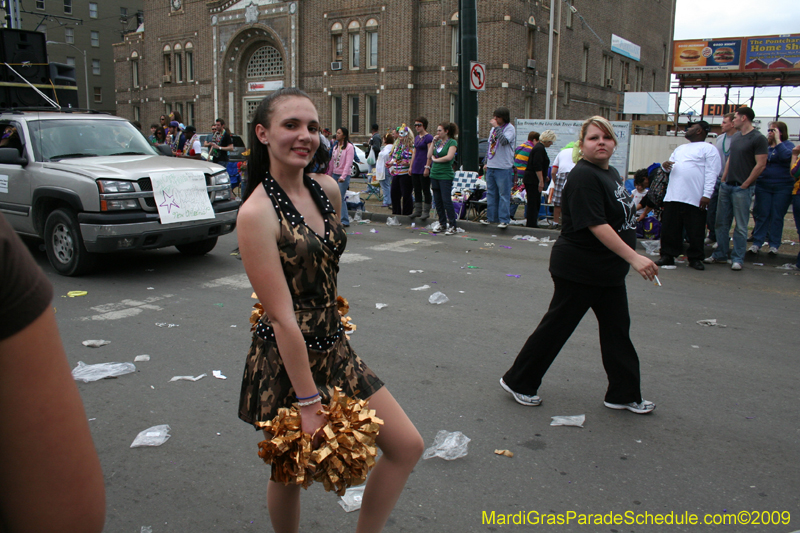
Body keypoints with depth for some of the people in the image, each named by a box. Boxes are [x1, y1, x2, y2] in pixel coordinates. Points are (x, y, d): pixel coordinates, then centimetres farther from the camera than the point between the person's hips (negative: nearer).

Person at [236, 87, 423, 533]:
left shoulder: (328, 190, 1)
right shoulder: (257, 213, -20)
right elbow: (282, 317, -22)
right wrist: (310, 403, -20)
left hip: (335, 349, 7)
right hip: (285, 363, -6)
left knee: (408, 447, 8)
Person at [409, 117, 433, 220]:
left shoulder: (429, 137, -8)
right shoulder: (416, 138, 16)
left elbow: (430, 154, -14)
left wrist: (427, 167, -18)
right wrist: (411, 166, 15)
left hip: (423, 169, -8)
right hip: (415, 169, 8)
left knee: (426, 190, -2)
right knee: (417, 190, 11)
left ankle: (426, 211, 5)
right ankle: (417, 210, 18)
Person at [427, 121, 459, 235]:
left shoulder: (452, 142, -4)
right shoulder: (437, 142, 15)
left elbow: (449, 157, -18)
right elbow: (429, 156, 7)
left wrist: (436, 159, -6)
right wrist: (433, 142, 2)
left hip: (446, 175, -7)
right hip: (434, 174, 7)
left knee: (446, 201, -8)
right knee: (438, 201, 9)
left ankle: (452, 225, 0)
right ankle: (442, 224, 19)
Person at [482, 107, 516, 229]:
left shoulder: (510, 128, -8)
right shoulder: (493, 128, 15)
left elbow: (504, 141, -27)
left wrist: (497, 127, -21)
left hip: (504, 168, -8)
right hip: (491, 167, 8)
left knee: (504, 194, -5)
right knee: (491, 193, 12)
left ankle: (504, 220, -2)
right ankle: (491, 218, 20)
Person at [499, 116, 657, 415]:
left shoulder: (612, 173, 11)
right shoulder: (583, 177, -19)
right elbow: (597, 225, -27)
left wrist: (628, 260, 25)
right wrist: (633, 257, -31)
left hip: (608, 271, 9)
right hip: (578, 269, -9)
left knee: (617, 330, 12)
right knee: (556, 327, 2)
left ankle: (624, 394, 25)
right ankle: (517, 382, 18)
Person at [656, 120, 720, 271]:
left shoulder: (709, 149, 3)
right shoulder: (680, 148, 24)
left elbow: (711, 173, -5)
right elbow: (670, 167, 28)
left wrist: (707, 195, -16)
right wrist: (665, 165, 2)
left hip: (695, 199, -6)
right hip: (673, 196, 6)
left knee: (695, 231, 0)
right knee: (669, 228, 5)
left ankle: (695, 258, 11)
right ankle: (668, 255, 15)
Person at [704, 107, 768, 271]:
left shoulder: (758, 139, -9)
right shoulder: (735, 137, 14)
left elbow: (760, 165, -12)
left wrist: (745, 185, -13)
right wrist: (723, 179, 12)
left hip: (742, 188, -7)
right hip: (726, 186, 8)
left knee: (741, 226, -2)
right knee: (722, 223, 10)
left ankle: (737, 258, 3)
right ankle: (720, 255, 19)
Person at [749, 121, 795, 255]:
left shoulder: (788, 145, 0)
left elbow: (787, 156, -23)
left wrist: (778, 141, -16)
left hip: (782, 187, -3)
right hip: (763, 186, 3)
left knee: (777, 217, 3)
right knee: (762, 215, 3)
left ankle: (774, 245, 11)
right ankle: (757, 243, 7)